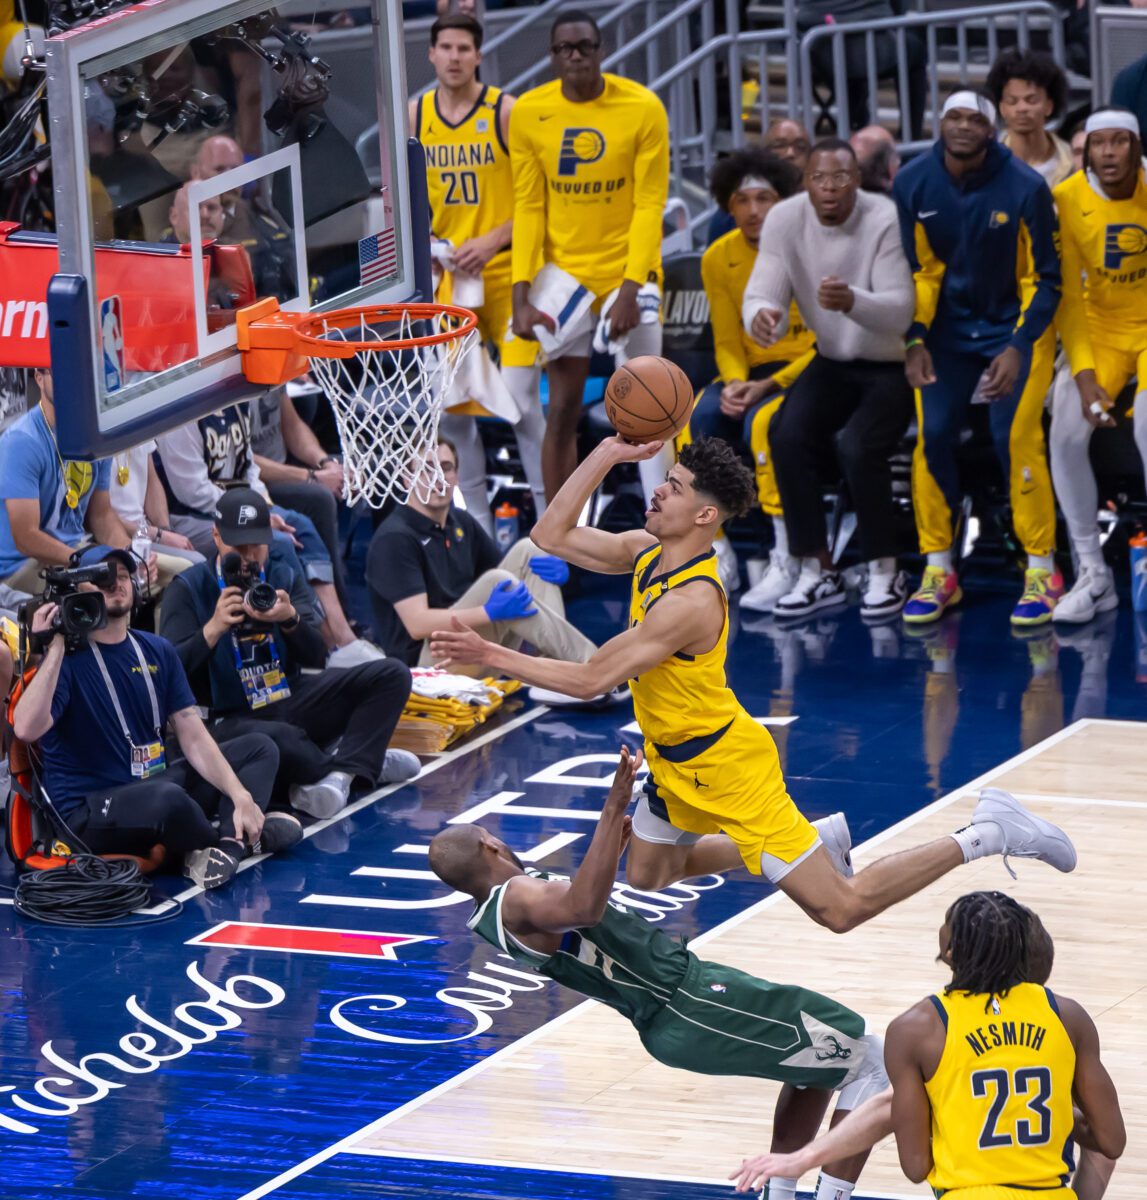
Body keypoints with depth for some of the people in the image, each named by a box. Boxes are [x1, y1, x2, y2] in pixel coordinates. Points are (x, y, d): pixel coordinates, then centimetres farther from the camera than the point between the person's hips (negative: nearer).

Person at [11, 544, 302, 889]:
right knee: (167, 799, -40)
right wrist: (54, 649, -27)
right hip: (87, 811, -8)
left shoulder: (157, 651, 9)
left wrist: (240, 796, -8)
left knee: (259, 748, 4)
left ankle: (230, 844, -24)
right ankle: (249, 835, -8)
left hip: (154, 784, 8)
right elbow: (27, 729, -27)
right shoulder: (67, 657, -10)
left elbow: (193, 737, 6)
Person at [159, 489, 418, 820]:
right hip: (233, 719, -6)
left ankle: (341, 772, -27)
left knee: (392, 674, -10)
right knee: (279, 738, -42)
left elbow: (316, 657, -3)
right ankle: (364, 764, -13)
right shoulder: (190, 589, -4)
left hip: (291, 701, 6)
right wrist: (213, 629, -29)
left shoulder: (285, 577, 7)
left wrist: (291, 619, -23)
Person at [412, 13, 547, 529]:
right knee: (450, 405, 4)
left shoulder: (506, 111, -7)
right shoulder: (415, 116, 7)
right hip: (450, 275, 5)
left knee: (520, 400, -10)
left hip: (508, 272, -5)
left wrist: (492, 240, -17)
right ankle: (478, 528, 15)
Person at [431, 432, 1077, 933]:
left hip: (727, 768, -9)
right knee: (646, 873, 27)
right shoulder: (647, 553, -3)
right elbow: (552, 536, 1)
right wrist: (608, 453, -8)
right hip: (679, 763, 9)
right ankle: (823, 837, 34)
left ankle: (986, 836, 2)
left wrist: (492, 656, -27)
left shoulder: (691, 600, -31)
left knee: (841, 909, -9)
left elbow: (591, 679, -31)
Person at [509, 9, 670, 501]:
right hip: (563, 270, 1)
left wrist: (631, 288, -17)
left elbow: (649, 206, -10)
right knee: (563, 406, 0)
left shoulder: (643, 108, -9)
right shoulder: (528, 113, -3)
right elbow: (528, 207, -1)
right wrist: (521, 293, -8)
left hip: (630, 270, -1)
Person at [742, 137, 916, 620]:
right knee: (787, 435, -22)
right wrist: (761, 315, -38)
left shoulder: (885, 221, -22)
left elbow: (900, 313, -29)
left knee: (856, 445, -29)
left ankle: (886, 573, -9)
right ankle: (817, 572, -9)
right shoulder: (785, 220, -9)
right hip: (832, 363, 4)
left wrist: (853, 301, -50)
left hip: (892, 366, -4)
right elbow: (762, 294, -12)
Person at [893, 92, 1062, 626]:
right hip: (949, 328, 3)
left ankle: (1042, 572, -4)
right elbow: (916, 270, 0)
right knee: (933, 436, -7)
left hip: (1016, 325, -3)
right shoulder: (912, 185, -9)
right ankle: (939, 572, 5)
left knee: (1015, 438, -16)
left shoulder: (1024, 187, -19)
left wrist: (1018, 348, -21)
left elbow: (1044, 278, -12)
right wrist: (915, 341, -11)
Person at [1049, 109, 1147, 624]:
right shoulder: (1066, 199, -11)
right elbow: (1066, 296, -6)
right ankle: (1092, 575, 2)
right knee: (1066, 433, -15)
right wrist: (1084, 376, -14)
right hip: (1098, 330, 2)